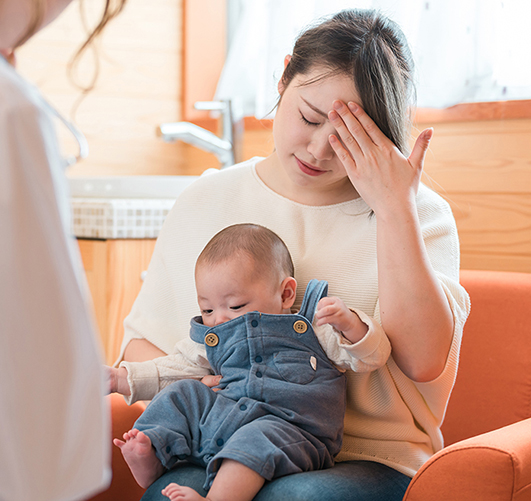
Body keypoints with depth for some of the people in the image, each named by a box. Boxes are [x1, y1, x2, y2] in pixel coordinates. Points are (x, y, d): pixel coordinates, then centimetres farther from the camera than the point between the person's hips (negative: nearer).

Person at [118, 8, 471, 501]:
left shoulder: (420, 213, 4)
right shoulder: (205, 202, 10)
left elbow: (423, 360, -13)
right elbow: (140, 342, 14)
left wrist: (395, 206, -15)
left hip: (370, 458, -1)